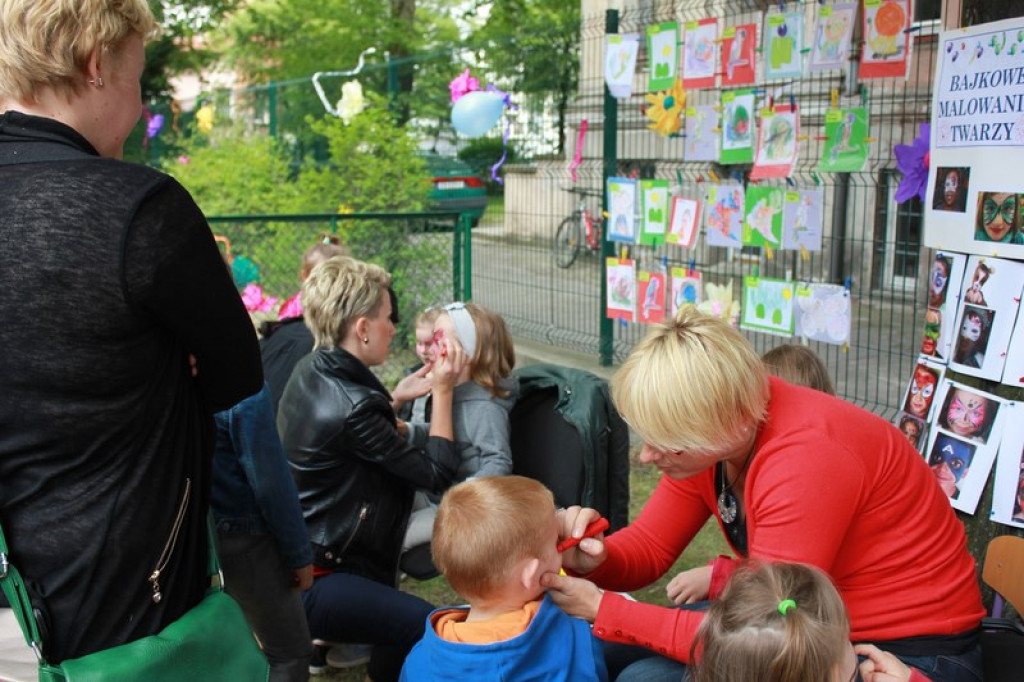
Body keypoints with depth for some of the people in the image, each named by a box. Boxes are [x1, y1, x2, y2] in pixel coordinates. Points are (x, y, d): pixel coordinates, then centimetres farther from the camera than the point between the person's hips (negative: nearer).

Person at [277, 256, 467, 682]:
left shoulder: (310, 371, 0)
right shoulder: (352, 407, -27)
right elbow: (438, 472, -16)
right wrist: (443, 391, -11)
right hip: (304, 583, -10)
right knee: (433, 630, -15)